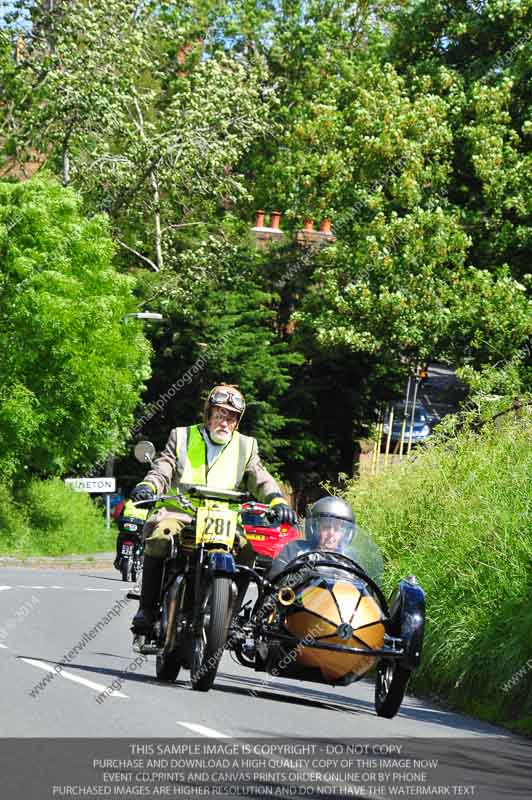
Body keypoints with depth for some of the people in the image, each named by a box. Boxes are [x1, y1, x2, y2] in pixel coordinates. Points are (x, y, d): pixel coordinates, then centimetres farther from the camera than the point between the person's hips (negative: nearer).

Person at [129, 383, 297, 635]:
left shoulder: (246, 446, 19)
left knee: (248, 543, -29)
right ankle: (147, 609, -29)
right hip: (180, 512, -1)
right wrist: (148, 486, -19)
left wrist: (277, 500, -17)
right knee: (159, 531, -34)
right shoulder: (181, 437, 16)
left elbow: (261, 479, 5)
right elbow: (162, 470, 5)